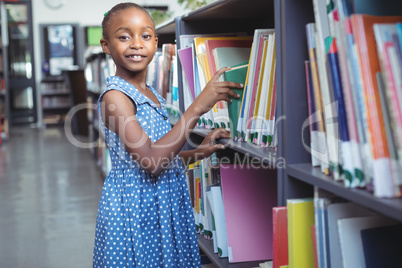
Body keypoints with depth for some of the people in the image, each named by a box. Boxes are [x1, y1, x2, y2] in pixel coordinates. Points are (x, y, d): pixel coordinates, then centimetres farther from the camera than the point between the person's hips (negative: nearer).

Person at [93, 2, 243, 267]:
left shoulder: (152, 95, 9)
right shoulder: (114, 97, -17)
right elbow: (151, 162, -27)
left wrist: (199, 152, 2)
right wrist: (197, 108, -27)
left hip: (168, 204, 8)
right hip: (134, 207, -8)